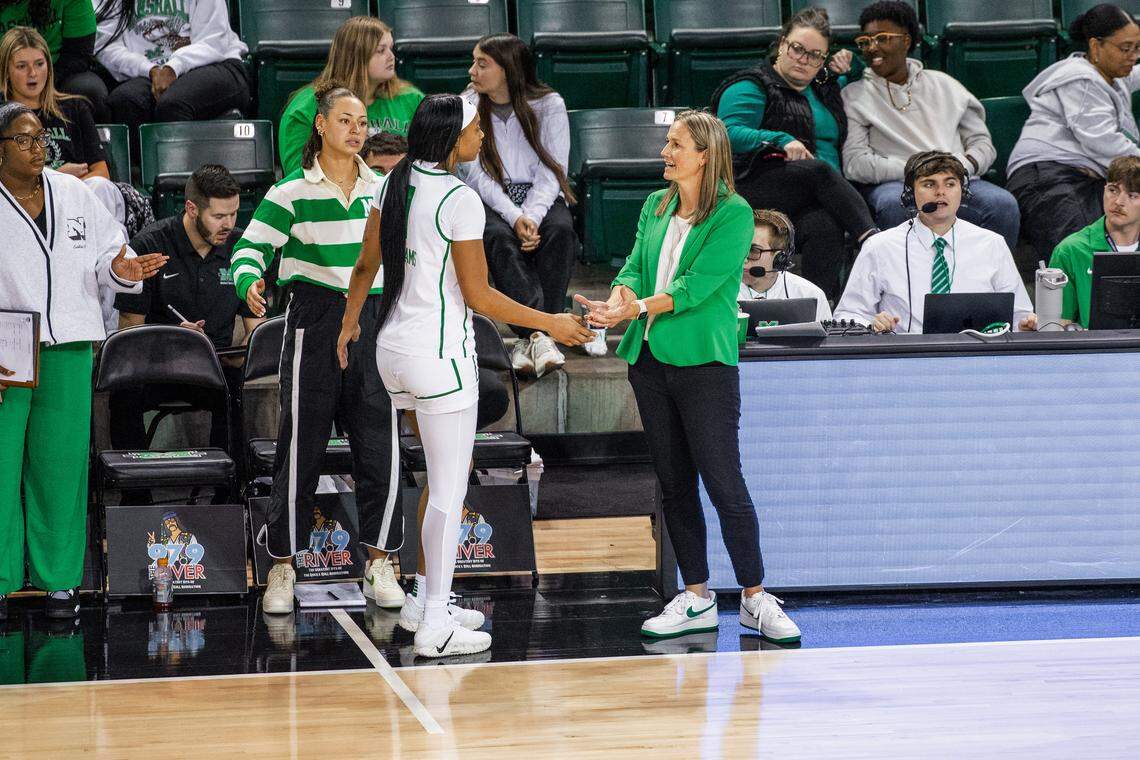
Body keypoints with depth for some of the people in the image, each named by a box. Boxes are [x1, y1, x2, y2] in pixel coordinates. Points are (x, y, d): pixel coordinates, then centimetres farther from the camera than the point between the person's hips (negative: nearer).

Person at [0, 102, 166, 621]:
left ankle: (58, 579, 12)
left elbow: (105, 255, 16)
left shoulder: (73, 194, 11)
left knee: (60, 467, 4)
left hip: (66, 352, 3)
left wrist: (120, 271, -8)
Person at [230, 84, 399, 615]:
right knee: (301, 448, -2)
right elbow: (251, 246, -6)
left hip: (373, 322, 3)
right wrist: (249, 282, -26)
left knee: (381, 448, -1)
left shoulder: (382, 190, 10)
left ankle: (378, 559, 15)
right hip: (315, 320, -3)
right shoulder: (292, 193, -3)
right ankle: (282, 566, 9)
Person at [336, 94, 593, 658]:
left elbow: (367, 263, 14)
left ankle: (435, 605, 25)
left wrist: (350, 321, 30)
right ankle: (435, 629, 1)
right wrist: (549, 324, -5)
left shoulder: (395, 183, 5)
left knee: (441, 480, 19)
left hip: (394, 349, 8)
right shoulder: (460, 200, -18)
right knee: (449, 493, -2)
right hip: (440, 356, -8)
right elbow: (478, 296, -15)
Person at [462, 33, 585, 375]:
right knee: (499, 238, -35)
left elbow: (551, 172, -5)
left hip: (541, 198, 0)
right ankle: (538, 336, -45)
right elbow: (478, 176, -5)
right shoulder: (469, 107, 1)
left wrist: (533, 217, -23)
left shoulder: (548, 105, 0)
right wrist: (515, 218, -20)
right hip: (490, 202, 0)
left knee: (560, 231, -33)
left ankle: (529, 340, -36)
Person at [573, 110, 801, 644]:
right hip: (650, 359, 7)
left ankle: (755, 599, 1)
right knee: (674, 484, 9)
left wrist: (637, 308, -24)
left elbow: (697, 285, -16)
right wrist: (619, 299, -15)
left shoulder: (733, 213, -8)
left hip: (705, 363, -7)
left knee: (724, 484, -7)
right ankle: (696, 599, 16)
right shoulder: (656, 207, 13)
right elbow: (635, 268, 7)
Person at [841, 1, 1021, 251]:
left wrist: (963, 166, -6)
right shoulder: (855, 96, 11)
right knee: (894, 203, -39)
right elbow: (854, 163, -2)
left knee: (1004, 204, -28)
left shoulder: (942, 84, 21)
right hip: (895, 184, -3)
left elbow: (982, 143, 19)